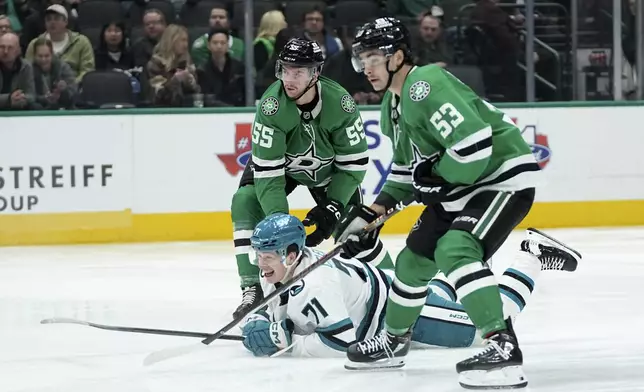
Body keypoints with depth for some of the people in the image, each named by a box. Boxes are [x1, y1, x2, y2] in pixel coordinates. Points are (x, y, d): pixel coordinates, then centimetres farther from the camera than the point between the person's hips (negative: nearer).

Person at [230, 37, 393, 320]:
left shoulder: (340, 103, -31)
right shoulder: (272, 106, -36)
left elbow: (354, 162, -20)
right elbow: (268, 172, -36)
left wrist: (332, 207, -28)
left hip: (328, 167, 1)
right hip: (278, 162, -1)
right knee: (246, 204, -25)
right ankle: (253, 289, -20)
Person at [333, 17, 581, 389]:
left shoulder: (425, 87, -24)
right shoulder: (392, 106, 10)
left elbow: (474, 145, -32)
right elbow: (407, 167, 22)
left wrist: (435, 176, -17)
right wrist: (372, 212, 15)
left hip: (505, 175, -11)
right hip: (457, 186, 11)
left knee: (455, 249, -29)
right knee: (415, 257, 17)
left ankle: (503, 348, -33)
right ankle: (394, 340, 39)